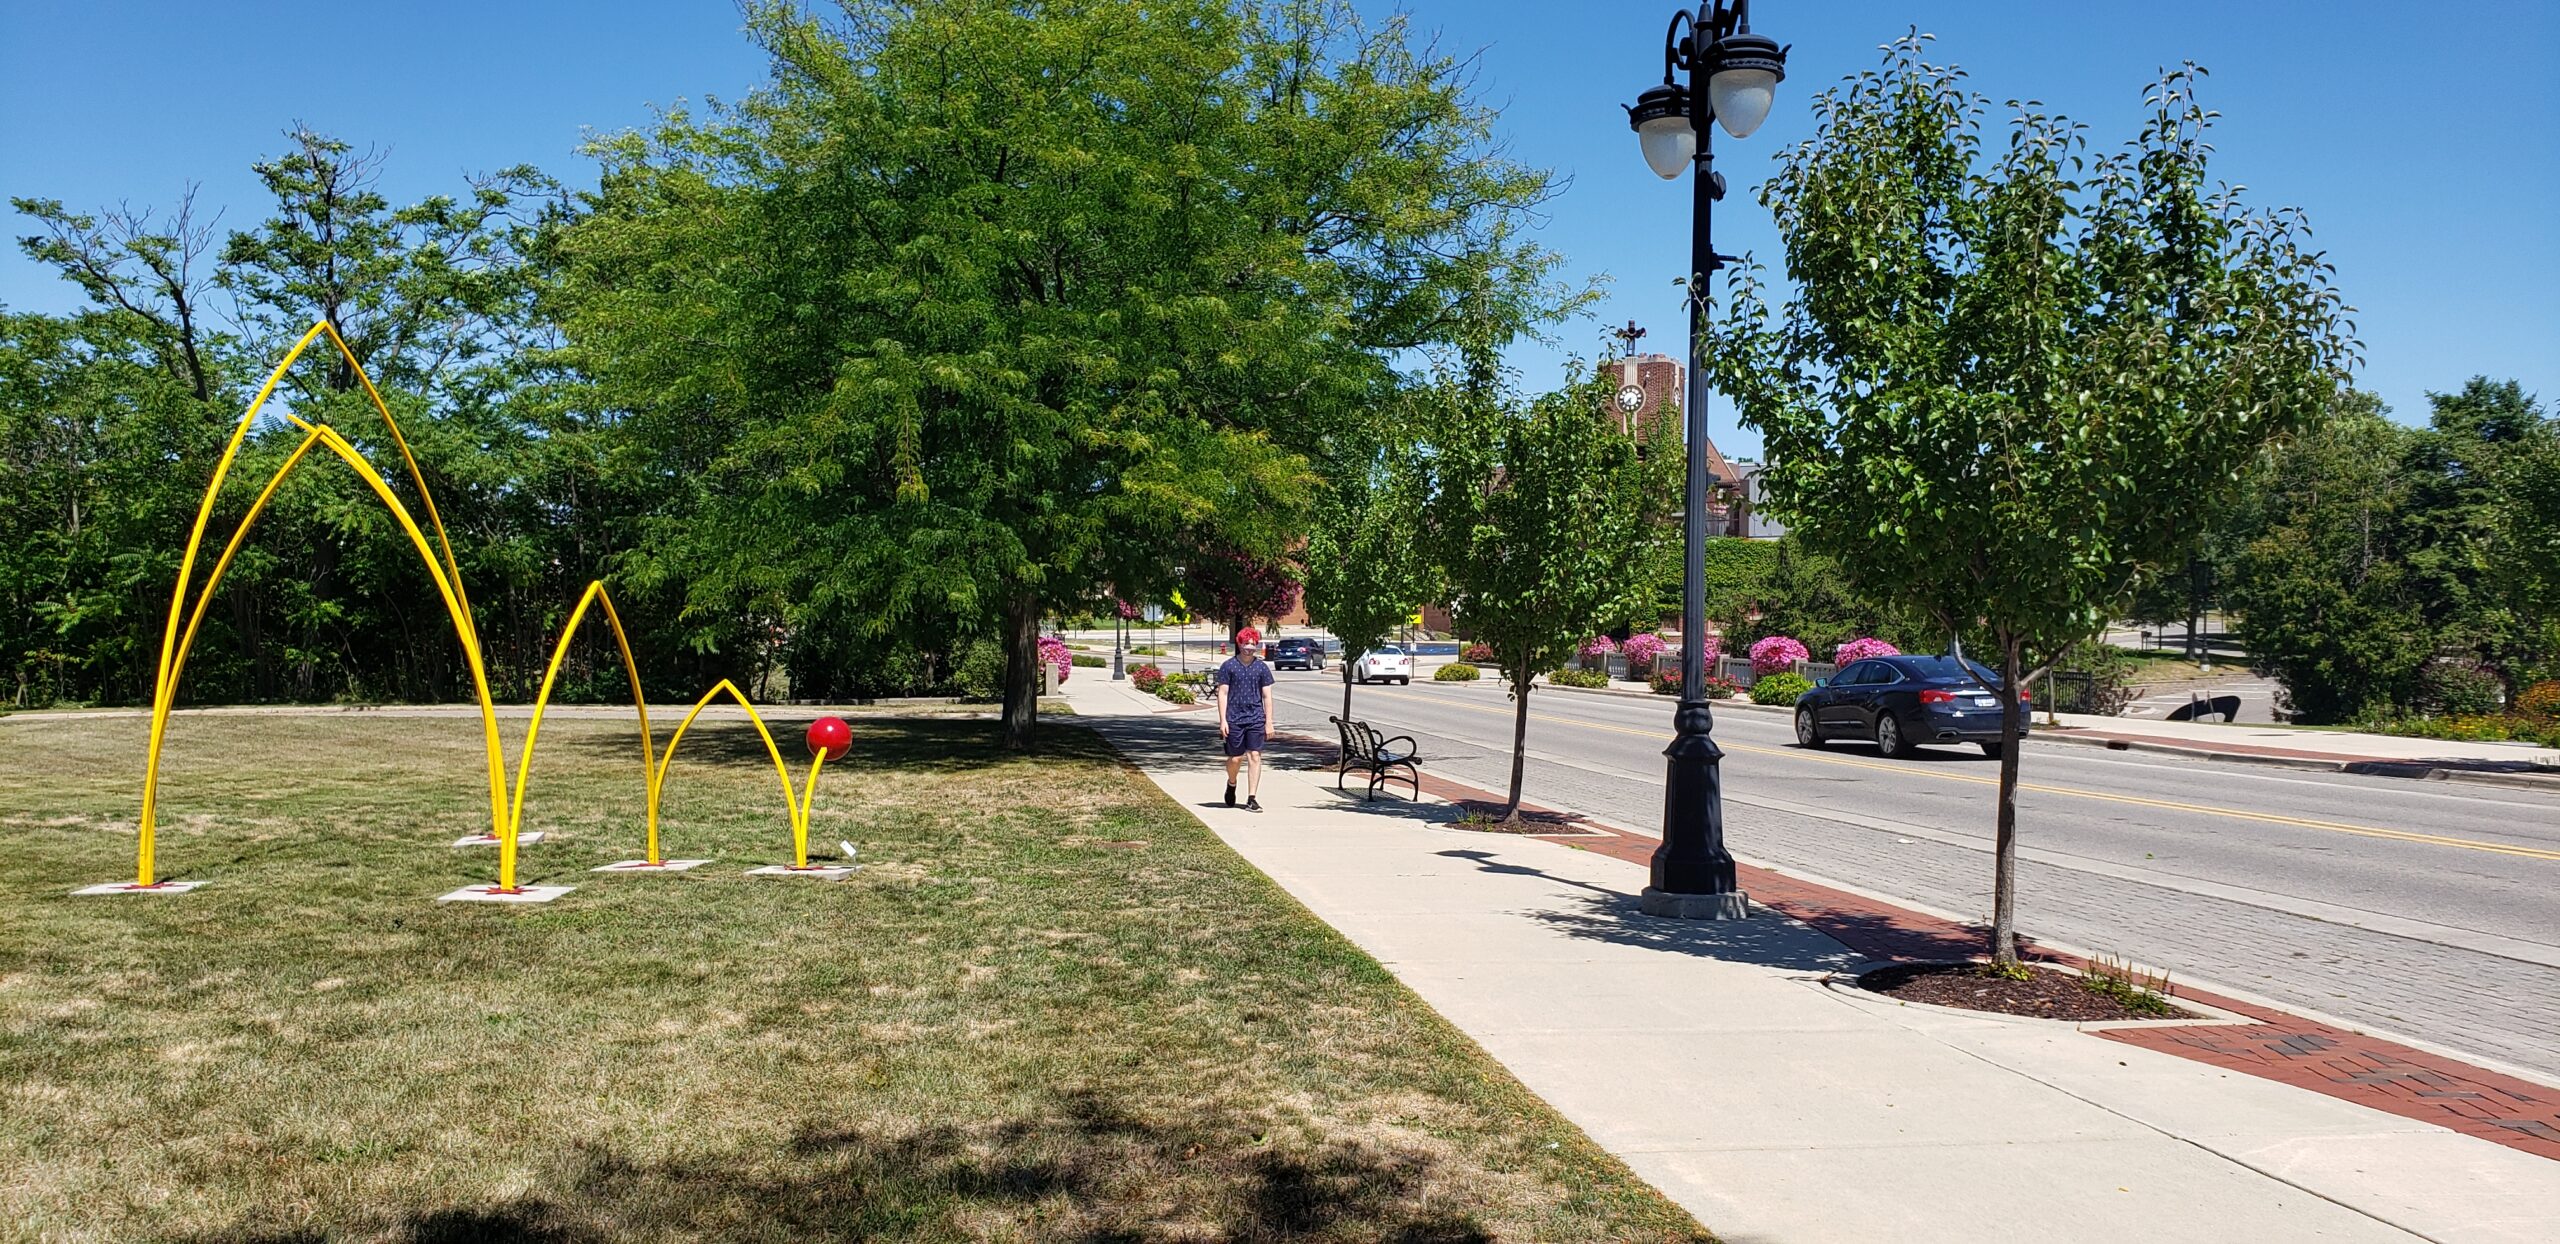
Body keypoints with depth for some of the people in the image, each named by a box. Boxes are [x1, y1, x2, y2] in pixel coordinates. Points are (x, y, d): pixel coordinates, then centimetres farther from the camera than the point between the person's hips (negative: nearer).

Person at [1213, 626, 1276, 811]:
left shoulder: (1261, 668, 7)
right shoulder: (1228, 666, 1)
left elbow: (1267, 696, 8)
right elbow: (1222, 694, 0)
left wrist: (1269, 722, 4)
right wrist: (1223, 720, -6)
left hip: (1256, 719, 1)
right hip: (1234, 719, -1)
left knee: (1255, 756, -6)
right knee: (1235, 758, 4)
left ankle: (1252, 799, -2)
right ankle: (1231, 784, 36)